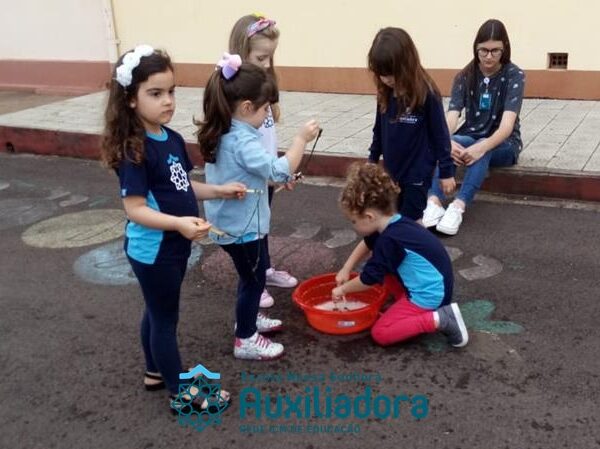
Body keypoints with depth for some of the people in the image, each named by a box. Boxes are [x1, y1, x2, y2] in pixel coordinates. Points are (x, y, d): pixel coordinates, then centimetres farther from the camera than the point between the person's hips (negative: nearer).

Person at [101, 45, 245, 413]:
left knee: (158, 312, 24)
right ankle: (181, 393, 24)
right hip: (153, 250, -8)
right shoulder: (134, 151, -24)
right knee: (165, 318, 7)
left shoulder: (173, 139, 1)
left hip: (175, 245, 8)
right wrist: (179, 223, -39)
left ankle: (156, 372, 44)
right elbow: (135, 209, -26)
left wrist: (219, 190, 1)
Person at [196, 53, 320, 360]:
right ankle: (246, 340, 20)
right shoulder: (242, 141, -27)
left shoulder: (221, 134, 4)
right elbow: (280, 171, -31)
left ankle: (247, 319, 45)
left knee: (253, 275, 26)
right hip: (242, 226, -9)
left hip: (229, 222, 9)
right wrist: (302, 138, -23)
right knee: (253, 279, 7)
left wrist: (275, 180, 8)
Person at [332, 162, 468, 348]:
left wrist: (342, 289, -1)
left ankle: (439, 319, -14)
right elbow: (367, 244, 21)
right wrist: (346, 270, 19)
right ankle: (408, 305, 11)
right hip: (430, 285, 10)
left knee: (380, 334, -8)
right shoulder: (394, 223, 1)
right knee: (375, 262, 16)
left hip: (428, 294, -10)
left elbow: (368, 279, -17)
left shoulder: (389, 240, -26)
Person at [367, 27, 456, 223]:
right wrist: (372, 159, 18)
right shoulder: (385, 93, -3)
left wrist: (446, 171, -7)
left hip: (416, 174, -6)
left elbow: (440, 134, -12)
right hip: (391, 172, 6)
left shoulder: (426, 94, -19)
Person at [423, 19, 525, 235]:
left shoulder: (514, 76, -14)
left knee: (484, 149, -39)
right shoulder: (465, 76, -5)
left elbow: (507, 124, -26)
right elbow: (451, 116, -19)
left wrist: (482, 147, -47)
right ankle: (434, 203, -49)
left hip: (503, 144, -2)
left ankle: (458, 207, -56)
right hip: (470, 137, 3)